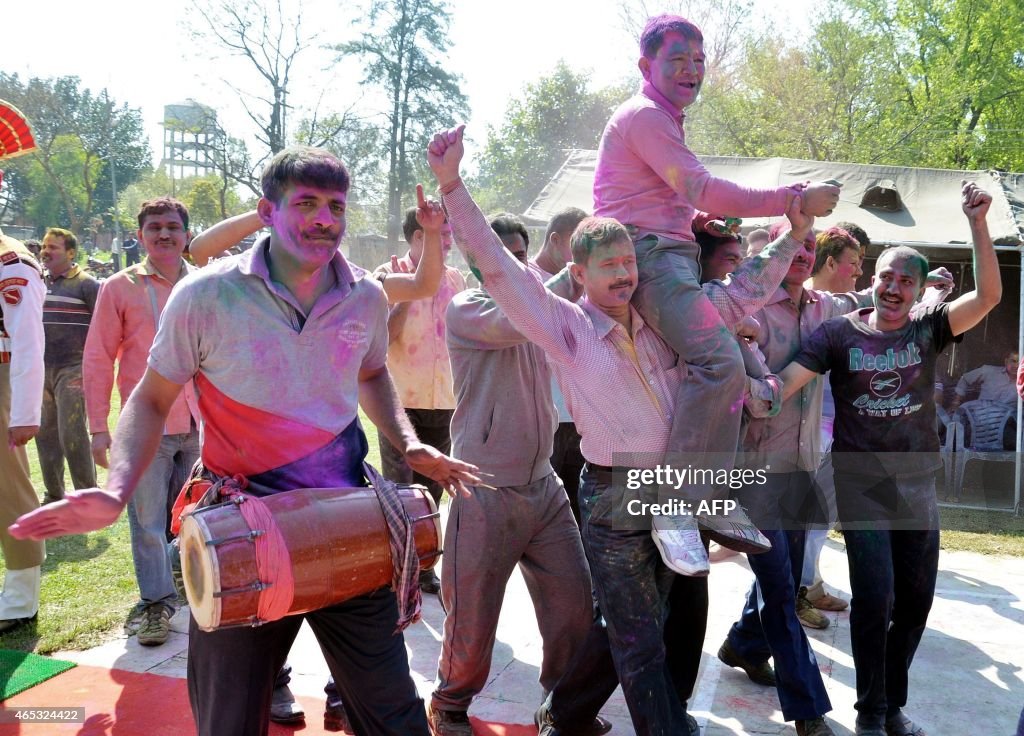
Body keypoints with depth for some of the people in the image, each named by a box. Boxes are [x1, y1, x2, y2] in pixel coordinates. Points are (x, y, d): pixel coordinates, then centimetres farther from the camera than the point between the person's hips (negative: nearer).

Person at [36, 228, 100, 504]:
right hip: (42, 370, 6)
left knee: (72, 434, -10)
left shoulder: (86, 283, -5)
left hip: (73, 369, -6)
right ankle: (53, 495, 23)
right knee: (45, 434, 10)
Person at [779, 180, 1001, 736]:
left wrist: (977, 223, -23)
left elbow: (988, 296, -14)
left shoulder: (928, 328, -1)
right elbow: (789, 378, -14)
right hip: (861, 482, -3)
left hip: (917, 483, 4)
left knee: (916, 597, 11)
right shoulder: (840, 332, -6)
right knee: (875, 597, -7)